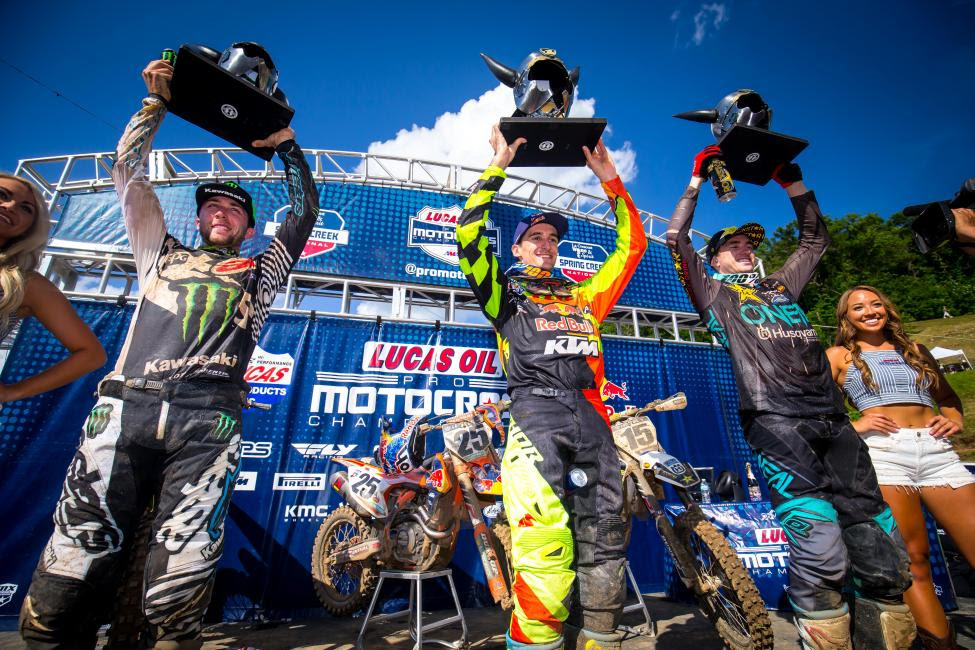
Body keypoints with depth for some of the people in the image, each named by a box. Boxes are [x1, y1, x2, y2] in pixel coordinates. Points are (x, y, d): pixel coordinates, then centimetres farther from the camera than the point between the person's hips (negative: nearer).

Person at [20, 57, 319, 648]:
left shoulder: (260, 270, 23)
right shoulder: (163, 256, 29)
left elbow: (305, 212, 22)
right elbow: (129, 173, 29)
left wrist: (286, 144, 24)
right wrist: (157, 102, 29)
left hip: (207, 422, -2)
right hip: (125, 410, 3)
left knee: (176, 600, -8)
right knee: (57, 595, -2)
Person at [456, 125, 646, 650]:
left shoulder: (583, 294, 28)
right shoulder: (505, 289, 18)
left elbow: (631, 246, 31)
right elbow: (469, 233, 6)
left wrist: (609, 179, 30)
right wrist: (497, 167, 11)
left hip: (591, 416, 5)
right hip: (536, 413, -4)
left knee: (603, 544, 7)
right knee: (545, 544, -20)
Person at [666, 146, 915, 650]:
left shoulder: (781, 285, 30)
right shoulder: (713, 292, 14)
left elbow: (815, 238, 38)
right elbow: (676, 240, 6)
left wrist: (792, 182, 32)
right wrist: (697, 182, 14)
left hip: (833, 419, 6)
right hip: (776, 421, -6)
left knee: (883, 555, 2)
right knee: (821, 555, -17)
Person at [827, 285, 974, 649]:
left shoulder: (915, 351, 23)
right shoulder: (840, 356, 10)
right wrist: (852, 426, -9)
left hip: (937, 451, 4)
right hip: (883, 452, -4)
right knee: (914, 559, -4)